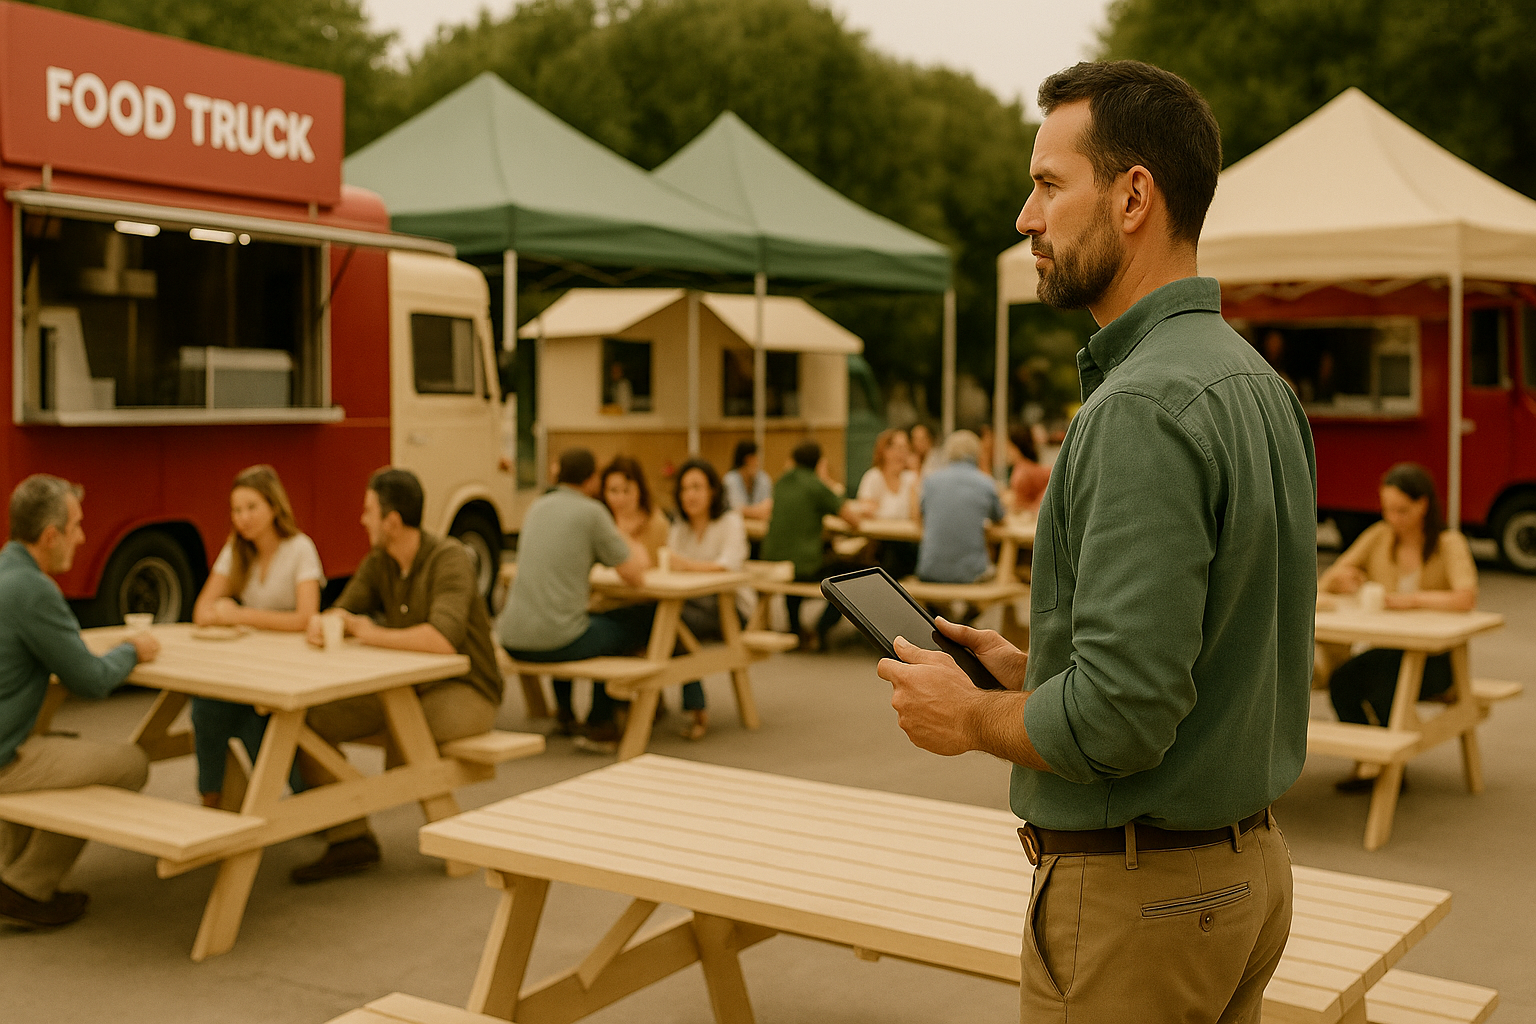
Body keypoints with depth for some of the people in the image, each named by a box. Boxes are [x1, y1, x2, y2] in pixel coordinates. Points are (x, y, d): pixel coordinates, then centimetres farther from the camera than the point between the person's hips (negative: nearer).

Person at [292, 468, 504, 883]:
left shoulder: (449, 559, -21)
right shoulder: (378, 564, 5)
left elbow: (444, 639, -34)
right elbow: (343, 613, 8)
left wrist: (372, 634, -22)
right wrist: (319, 624, -18)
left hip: (466, 692, -7)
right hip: (407, 685, 7)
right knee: (312, 720, -8)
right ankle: (350, 841, -6)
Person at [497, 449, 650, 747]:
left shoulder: (537, 508, 14)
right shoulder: (592, 512, -6)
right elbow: (634, 577, -3)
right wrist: (638, 556, 21)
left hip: (512, 641, 7)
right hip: (557, 641, -7)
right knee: (642, 619, 13)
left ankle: (563, 712, 41)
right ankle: (599, 722, 16)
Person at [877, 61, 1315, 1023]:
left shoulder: (1143, 409, -23)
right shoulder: (1261, 385, 7)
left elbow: (1121, 718, -28)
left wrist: (971, 716, -10)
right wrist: (1035, 672, 10)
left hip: (1135, 903, -9)